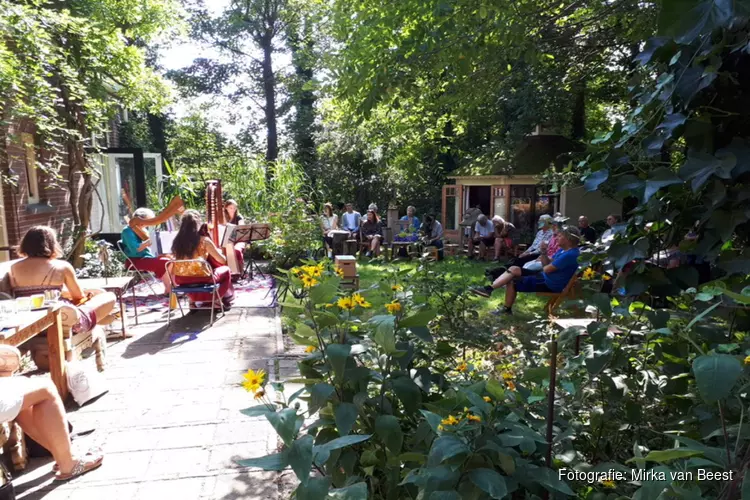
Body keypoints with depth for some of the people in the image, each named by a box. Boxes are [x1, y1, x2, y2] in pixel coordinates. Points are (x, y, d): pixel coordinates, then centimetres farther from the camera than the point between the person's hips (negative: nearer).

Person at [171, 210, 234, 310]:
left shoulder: (177, 241, -3)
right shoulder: (204, 241, -15)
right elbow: (223, 260, -7)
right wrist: (218, 252, 15)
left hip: (181, 280, 5)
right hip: (201, 279, -5)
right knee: (226, 270, 21)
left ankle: (193, 300, 30)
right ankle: (215, 299, 24)